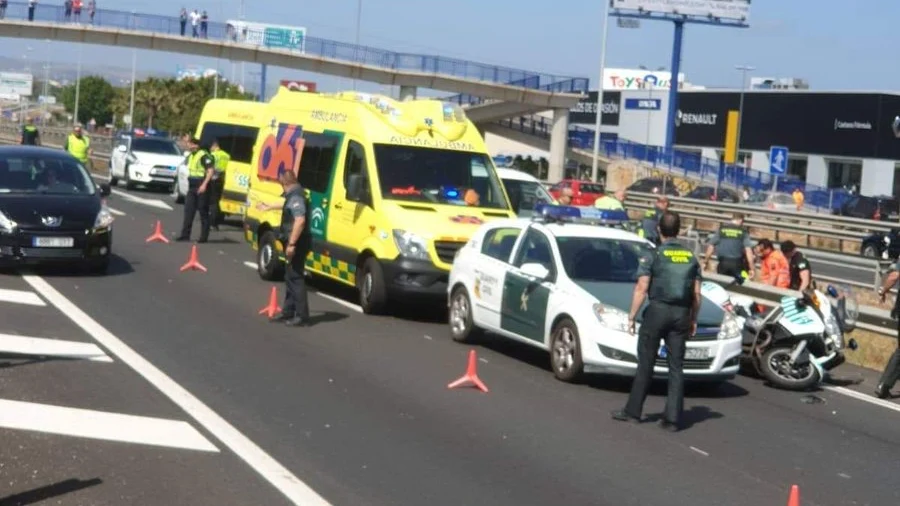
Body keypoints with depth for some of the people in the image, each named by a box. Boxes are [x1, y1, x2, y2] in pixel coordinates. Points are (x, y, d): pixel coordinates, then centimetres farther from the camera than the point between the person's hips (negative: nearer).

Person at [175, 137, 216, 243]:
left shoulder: (204, 156, -14)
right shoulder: (191, 156, 16)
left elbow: (211, 170, -20)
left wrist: (204, 184, -26)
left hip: (201, 187, -9)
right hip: (192, 187, 9)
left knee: (203, 212, -1)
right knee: (188, 211, 5)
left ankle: (204, 237, 4)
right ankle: (185, 234, 6)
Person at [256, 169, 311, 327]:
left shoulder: (296, 197, -19)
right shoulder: (292, 196, 14)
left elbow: (300, 220, -31)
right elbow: (288, 208, 38)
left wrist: (292, 243, -31)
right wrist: (269, 207, 56)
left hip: (296, 244, -10)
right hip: (294, 243, 10)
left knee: (295, 278, -8)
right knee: (290, 277, 16)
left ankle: (302, 316, -6)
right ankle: (288, 312, 25)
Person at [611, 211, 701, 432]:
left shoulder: (653, 256, -5)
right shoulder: (691, 258, 8)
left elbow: (641, 290, -9)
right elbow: (696, 294, 8)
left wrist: (632, 316, -3)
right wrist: (693, 319, 17)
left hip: (657, 310, -3)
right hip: (681, 314, 4)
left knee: (645, 363, 5)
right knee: (676, 366, 5)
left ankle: (633, 411, 11)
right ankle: (672, 418, 3)